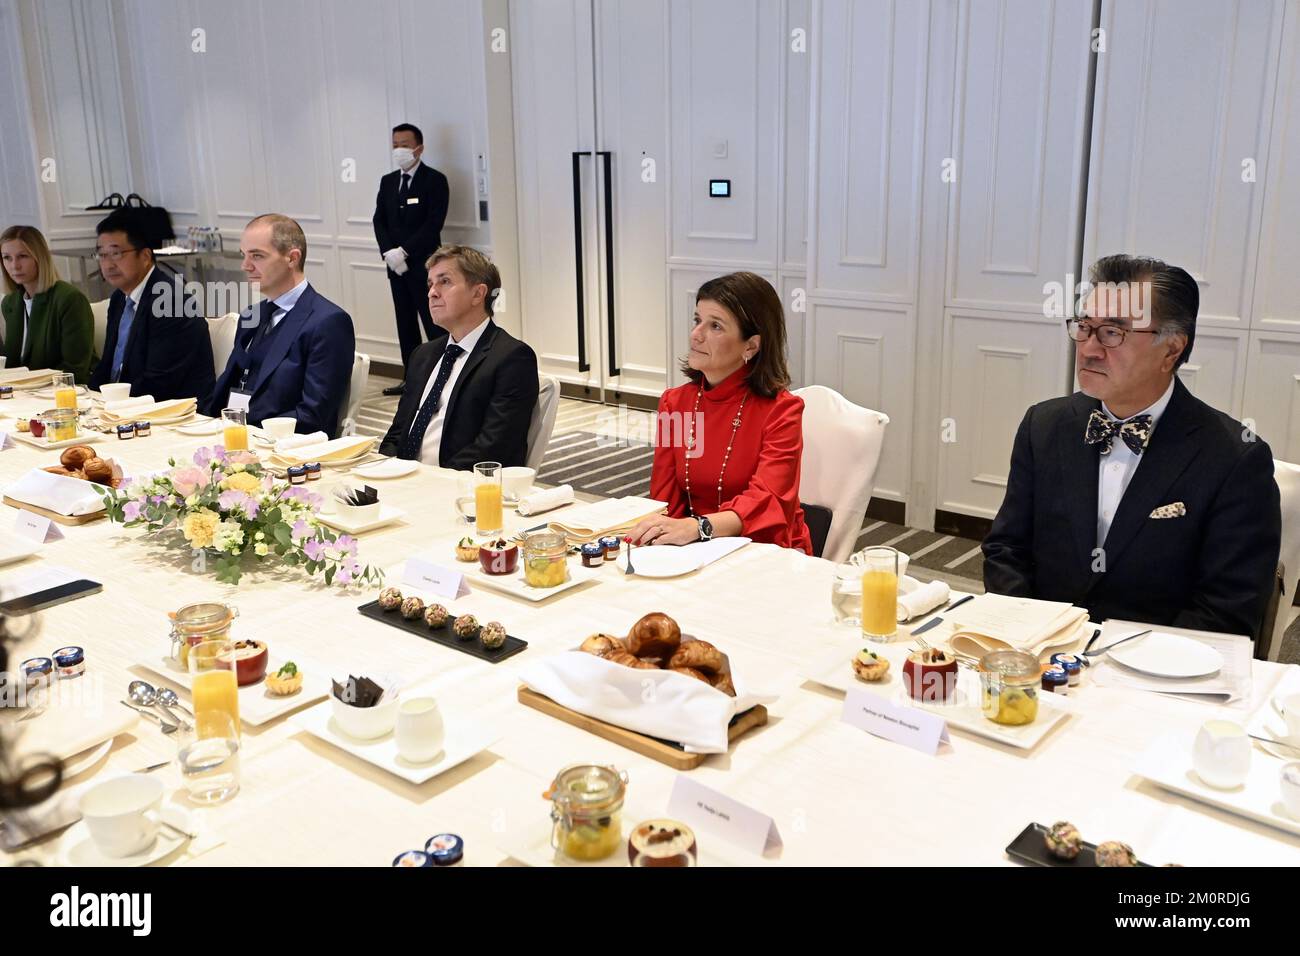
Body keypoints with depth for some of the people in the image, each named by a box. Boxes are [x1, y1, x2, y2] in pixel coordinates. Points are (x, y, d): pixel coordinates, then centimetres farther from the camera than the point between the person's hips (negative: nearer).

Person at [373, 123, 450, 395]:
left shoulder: (435, 180, -5)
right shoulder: (388, 181, 14)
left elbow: (434, 223, -14)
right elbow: (379, 220, 10)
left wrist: (404, 251, -17)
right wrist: (389, 252, -7)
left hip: (424, 263, -6)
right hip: (396, 264, 6)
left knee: (434, 325, -6)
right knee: (405, 324, 9)